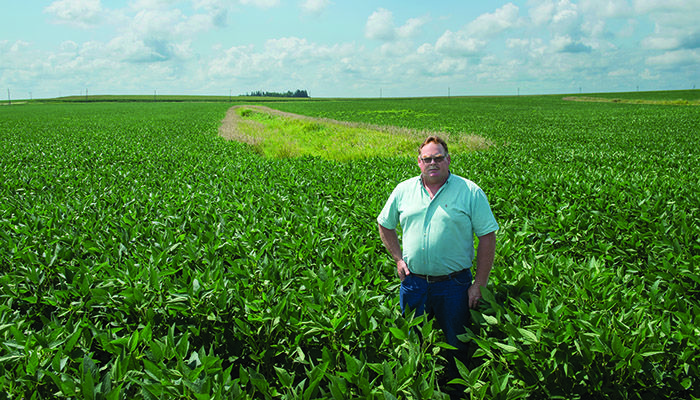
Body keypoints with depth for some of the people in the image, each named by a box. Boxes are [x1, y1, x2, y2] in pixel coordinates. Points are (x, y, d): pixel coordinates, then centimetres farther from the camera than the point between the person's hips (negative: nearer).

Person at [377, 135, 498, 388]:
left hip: (454, 285, -3)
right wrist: (398, 258, 5)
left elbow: (487, 237, -5)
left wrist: (479, 284, -8)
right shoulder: (403, 190, 3)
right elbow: (385, 225, 17)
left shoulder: (470, 192, -6)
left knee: (456, 348, 11)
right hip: (413, 283, 3)